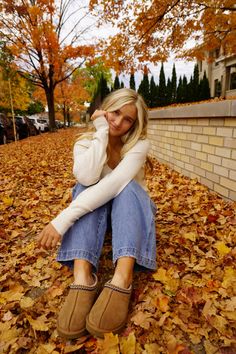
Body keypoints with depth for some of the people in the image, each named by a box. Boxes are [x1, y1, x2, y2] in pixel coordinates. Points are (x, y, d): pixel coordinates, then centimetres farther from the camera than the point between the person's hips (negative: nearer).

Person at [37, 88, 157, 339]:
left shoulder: (139, 144, -16)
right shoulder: (85, 143, -9)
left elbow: (115, 183, -35)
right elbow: (86, 179, -32)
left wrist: (64, 218, -42)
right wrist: (101, 133, -26)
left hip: (132, 209, -1)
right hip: (95, 212, 2)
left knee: (126, 186, -33)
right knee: (85, 185, -30)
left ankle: (122, 281, -51)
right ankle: (83, 278, -47)